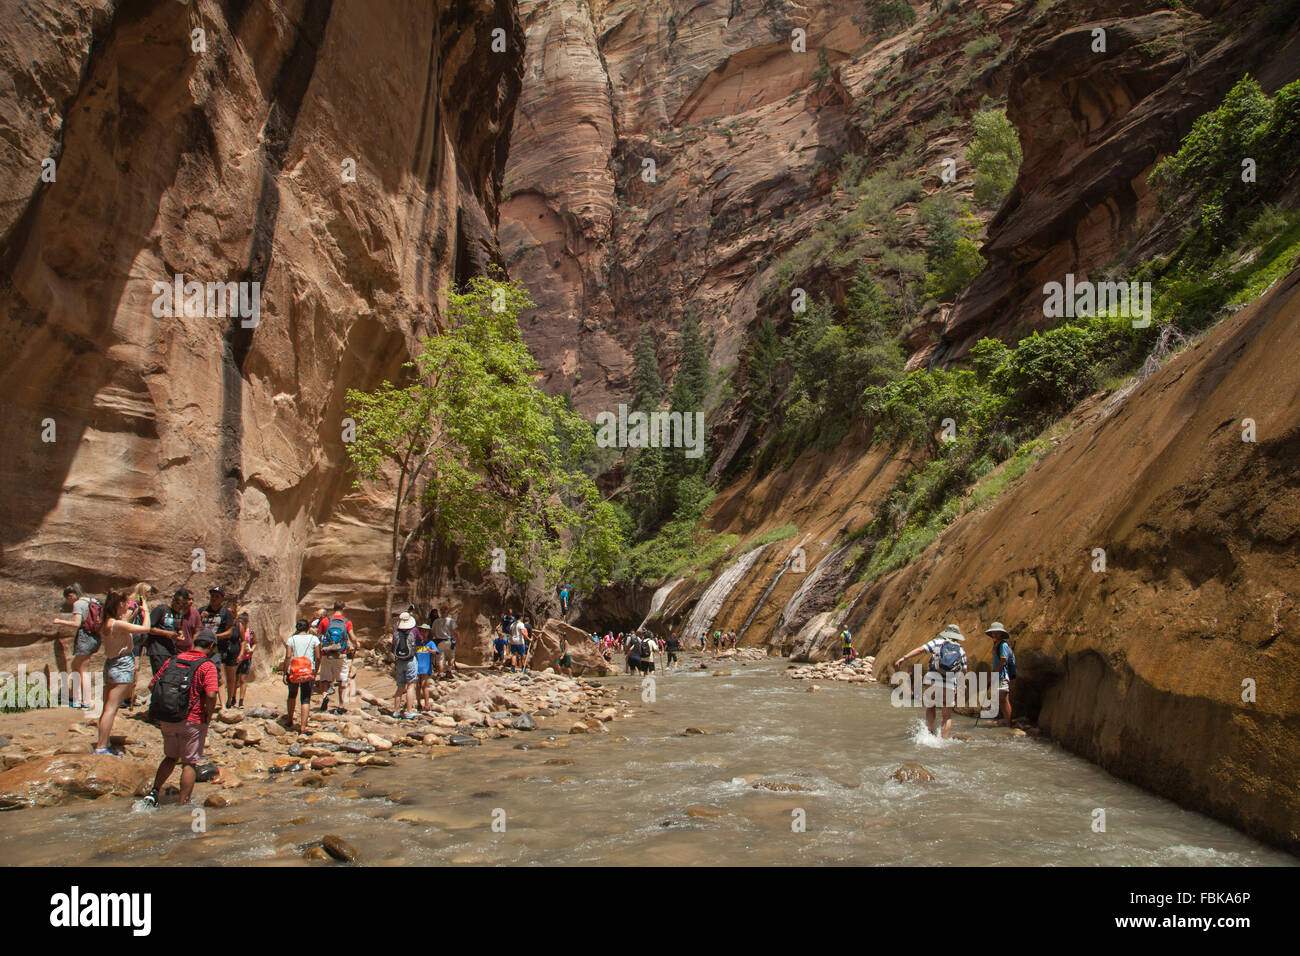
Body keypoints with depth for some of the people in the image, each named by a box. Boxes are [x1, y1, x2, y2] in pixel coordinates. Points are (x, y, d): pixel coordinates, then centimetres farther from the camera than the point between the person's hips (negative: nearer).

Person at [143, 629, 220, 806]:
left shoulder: (172, 660, 7)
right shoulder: (207, 666, -11)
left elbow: (152, 684, 10)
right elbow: (211, 695, -22)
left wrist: (163, 705, 16)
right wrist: (208, 717, -7)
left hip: (165, 720, 5)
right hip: (192, 721, -5)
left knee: (171, 757, 26)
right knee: (190, 763, 8)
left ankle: (154, 792, 14)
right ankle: (183, 806, 9)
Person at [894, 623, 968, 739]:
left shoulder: (938, 642, 11)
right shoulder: (961, 651, 17)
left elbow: (921, 649, -4)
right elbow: (963, 673, 14)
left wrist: (904, 658, -8)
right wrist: (958, 695, 17)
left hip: (933, 681, -1)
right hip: (950, 685, 1)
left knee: (930, 708, 22)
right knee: (947, 716, 14)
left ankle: (930, 731, 4)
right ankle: (945, 741, 6)